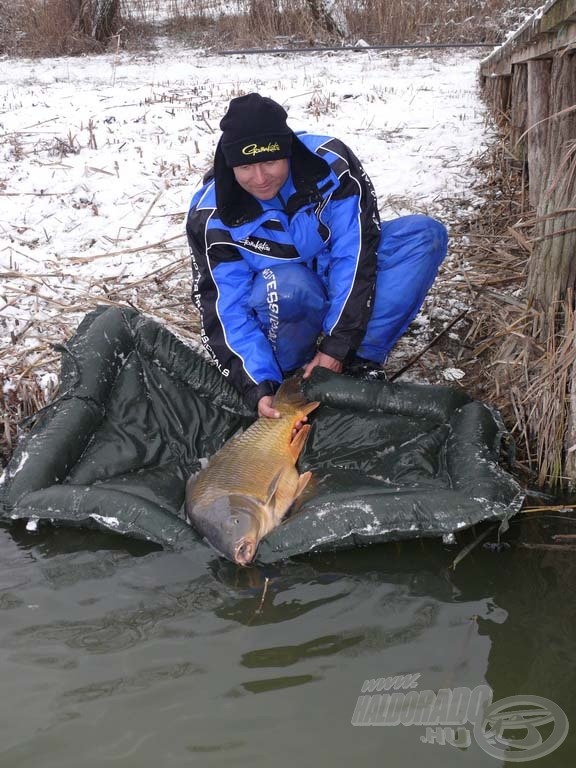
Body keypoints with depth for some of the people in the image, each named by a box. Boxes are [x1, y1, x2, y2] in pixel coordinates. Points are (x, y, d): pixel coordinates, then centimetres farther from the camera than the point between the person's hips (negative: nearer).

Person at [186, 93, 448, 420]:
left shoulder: (331, 162, -23)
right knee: (284, 285, -40)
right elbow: (227, 310, -22)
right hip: (286, 295, -2)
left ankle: (361, 361, -23)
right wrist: (259, 386, -35)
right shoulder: (211, 216, -22)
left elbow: (356, 255, -24)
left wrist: (335, 347, -28)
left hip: (342, 288, 3)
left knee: (425, 234, -23)